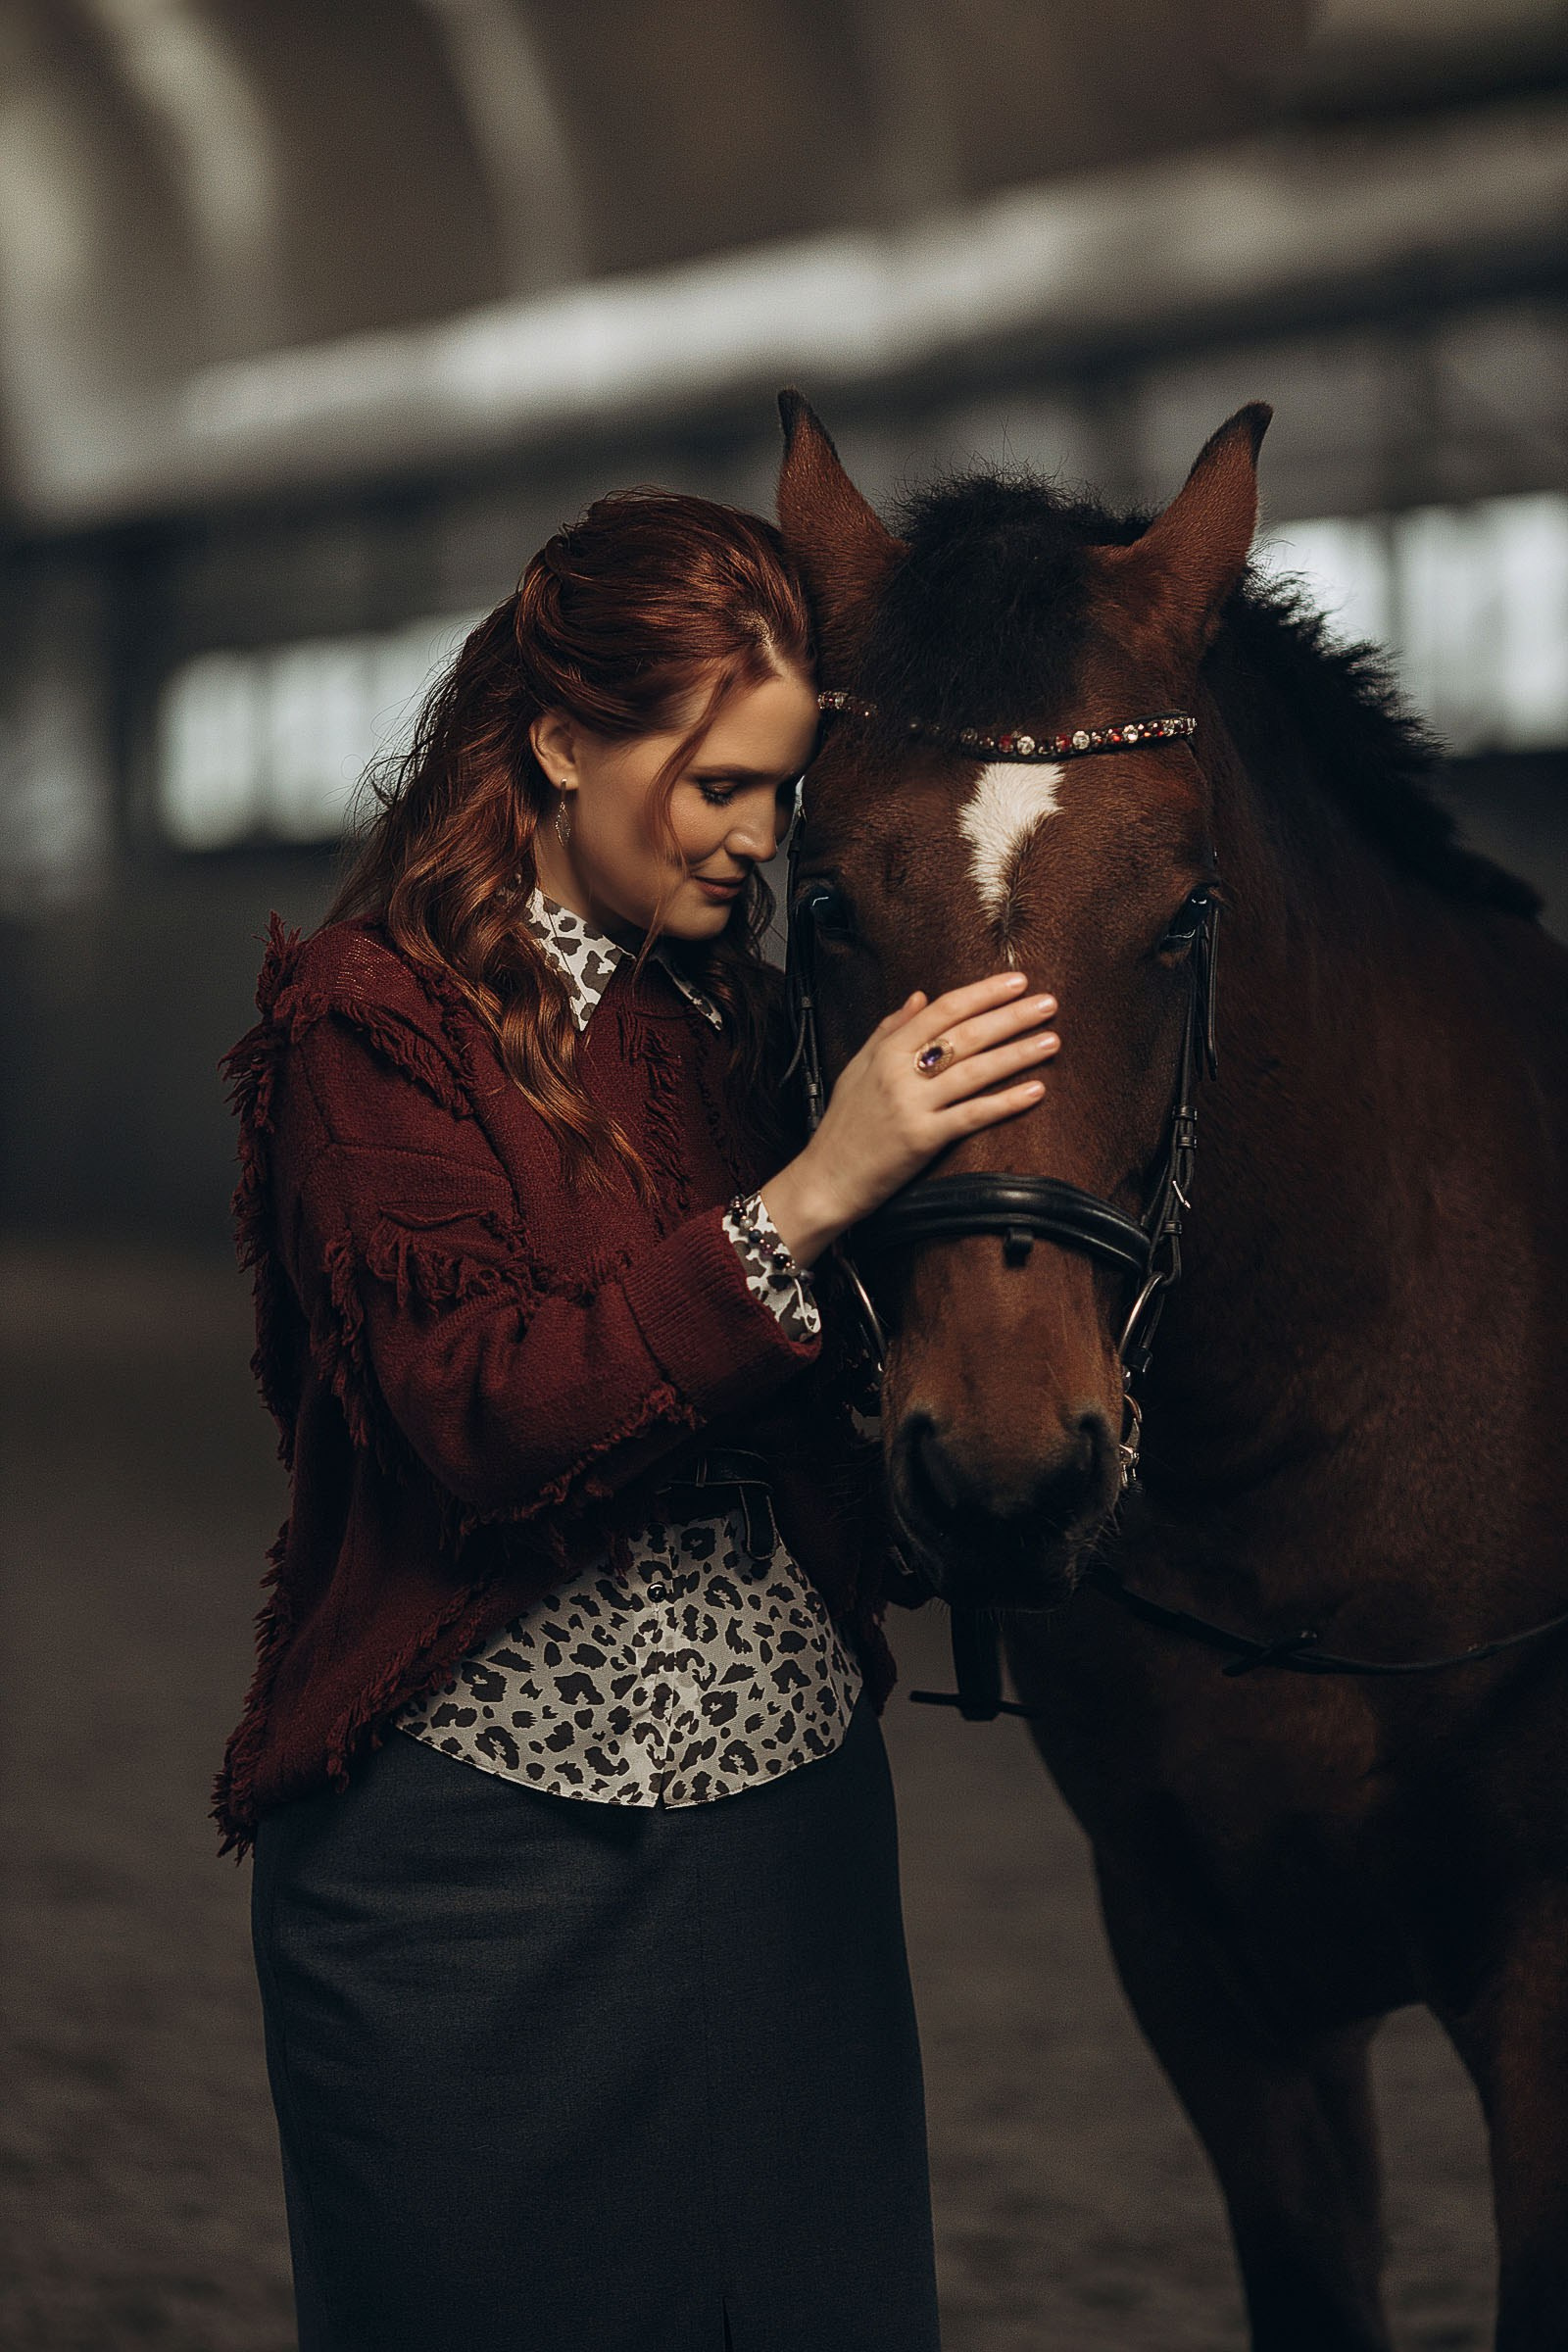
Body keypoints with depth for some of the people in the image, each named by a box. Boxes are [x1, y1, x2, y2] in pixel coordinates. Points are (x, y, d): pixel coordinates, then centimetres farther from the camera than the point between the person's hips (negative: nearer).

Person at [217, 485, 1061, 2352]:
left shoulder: (736, 1014, 11)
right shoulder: (372, 1021, -8)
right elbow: (478, 1417, -21)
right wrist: (805, 1199, -25)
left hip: (791, 1816, 6)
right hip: (484, 1835, -6)